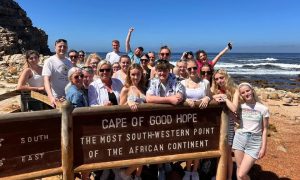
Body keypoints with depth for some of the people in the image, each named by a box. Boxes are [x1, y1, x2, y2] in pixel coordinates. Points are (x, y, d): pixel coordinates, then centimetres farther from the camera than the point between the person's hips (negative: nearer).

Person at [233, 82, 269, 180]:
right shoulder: (240, 106, 4)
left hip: (254, 142, -3)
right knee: (239, 169, 10)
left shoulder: (263, 109, -2)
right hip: (239, 138, 3)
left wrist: (263, 147, -2)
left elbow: (264, 129, 1)